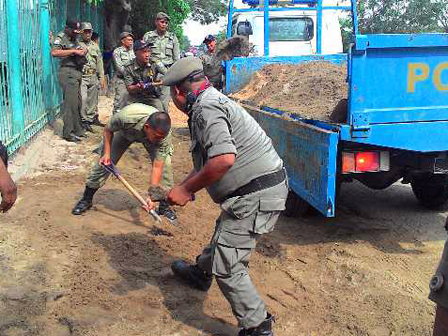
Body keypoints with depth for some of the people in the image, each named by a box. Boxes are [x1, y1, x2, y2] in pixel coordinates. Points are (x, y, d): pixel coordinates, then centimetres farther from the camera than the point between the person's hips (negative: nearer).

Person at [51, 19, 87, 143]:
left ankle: (77, 129, 20)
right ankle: (68, 132, -7)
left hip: (77, 72, 9)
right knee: (71, 102, -11)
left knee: (78, 103, 11)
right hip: (68, 72, -9)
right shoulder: (61, 37, -5)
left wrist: (83, 50, 12)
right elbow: (54, 52, -21)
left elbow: (79, 51, 37)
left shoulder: (74, 39, 21)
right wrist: (74, 51, -21)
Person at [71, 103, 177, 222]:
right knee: (105, 162, -4)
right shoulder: (126, 117, -44)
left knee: (165, 164, -20)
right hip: (124, 132, 0)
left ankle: (164, 205, -2)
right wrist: (106, 153, -24)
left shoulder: (164, 135, -40)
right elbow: (108, 130, -20)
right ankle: (86, 200, 16)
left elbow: (157, 167, -37)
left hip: (149, 136, 0)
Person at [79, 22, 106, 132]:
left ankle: (93, 118, 24)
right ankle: (84, 121, -6)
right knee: (83, 99, -13)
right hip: (82, 76, -5)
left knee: (93, 100, 11)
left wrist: (102, 77, 13)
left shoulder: (95, 46, 17)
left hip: (94, 77, 5)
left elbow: (99, 62, 17)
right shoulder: (77, 45, 0)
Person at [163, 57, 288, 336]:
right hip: (268, 186, 11)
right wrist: (184, 189, 18)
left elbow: (224, 158, -32)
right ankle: (200, 273, 57)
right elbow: (205, 162, 23)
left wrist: (186, 189, -20)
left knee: (227, 268, -4)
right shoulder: (214, 101, 17)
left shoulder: (206, 108, -17)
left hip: (255, 195, -11)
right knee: (224, 233, 32)